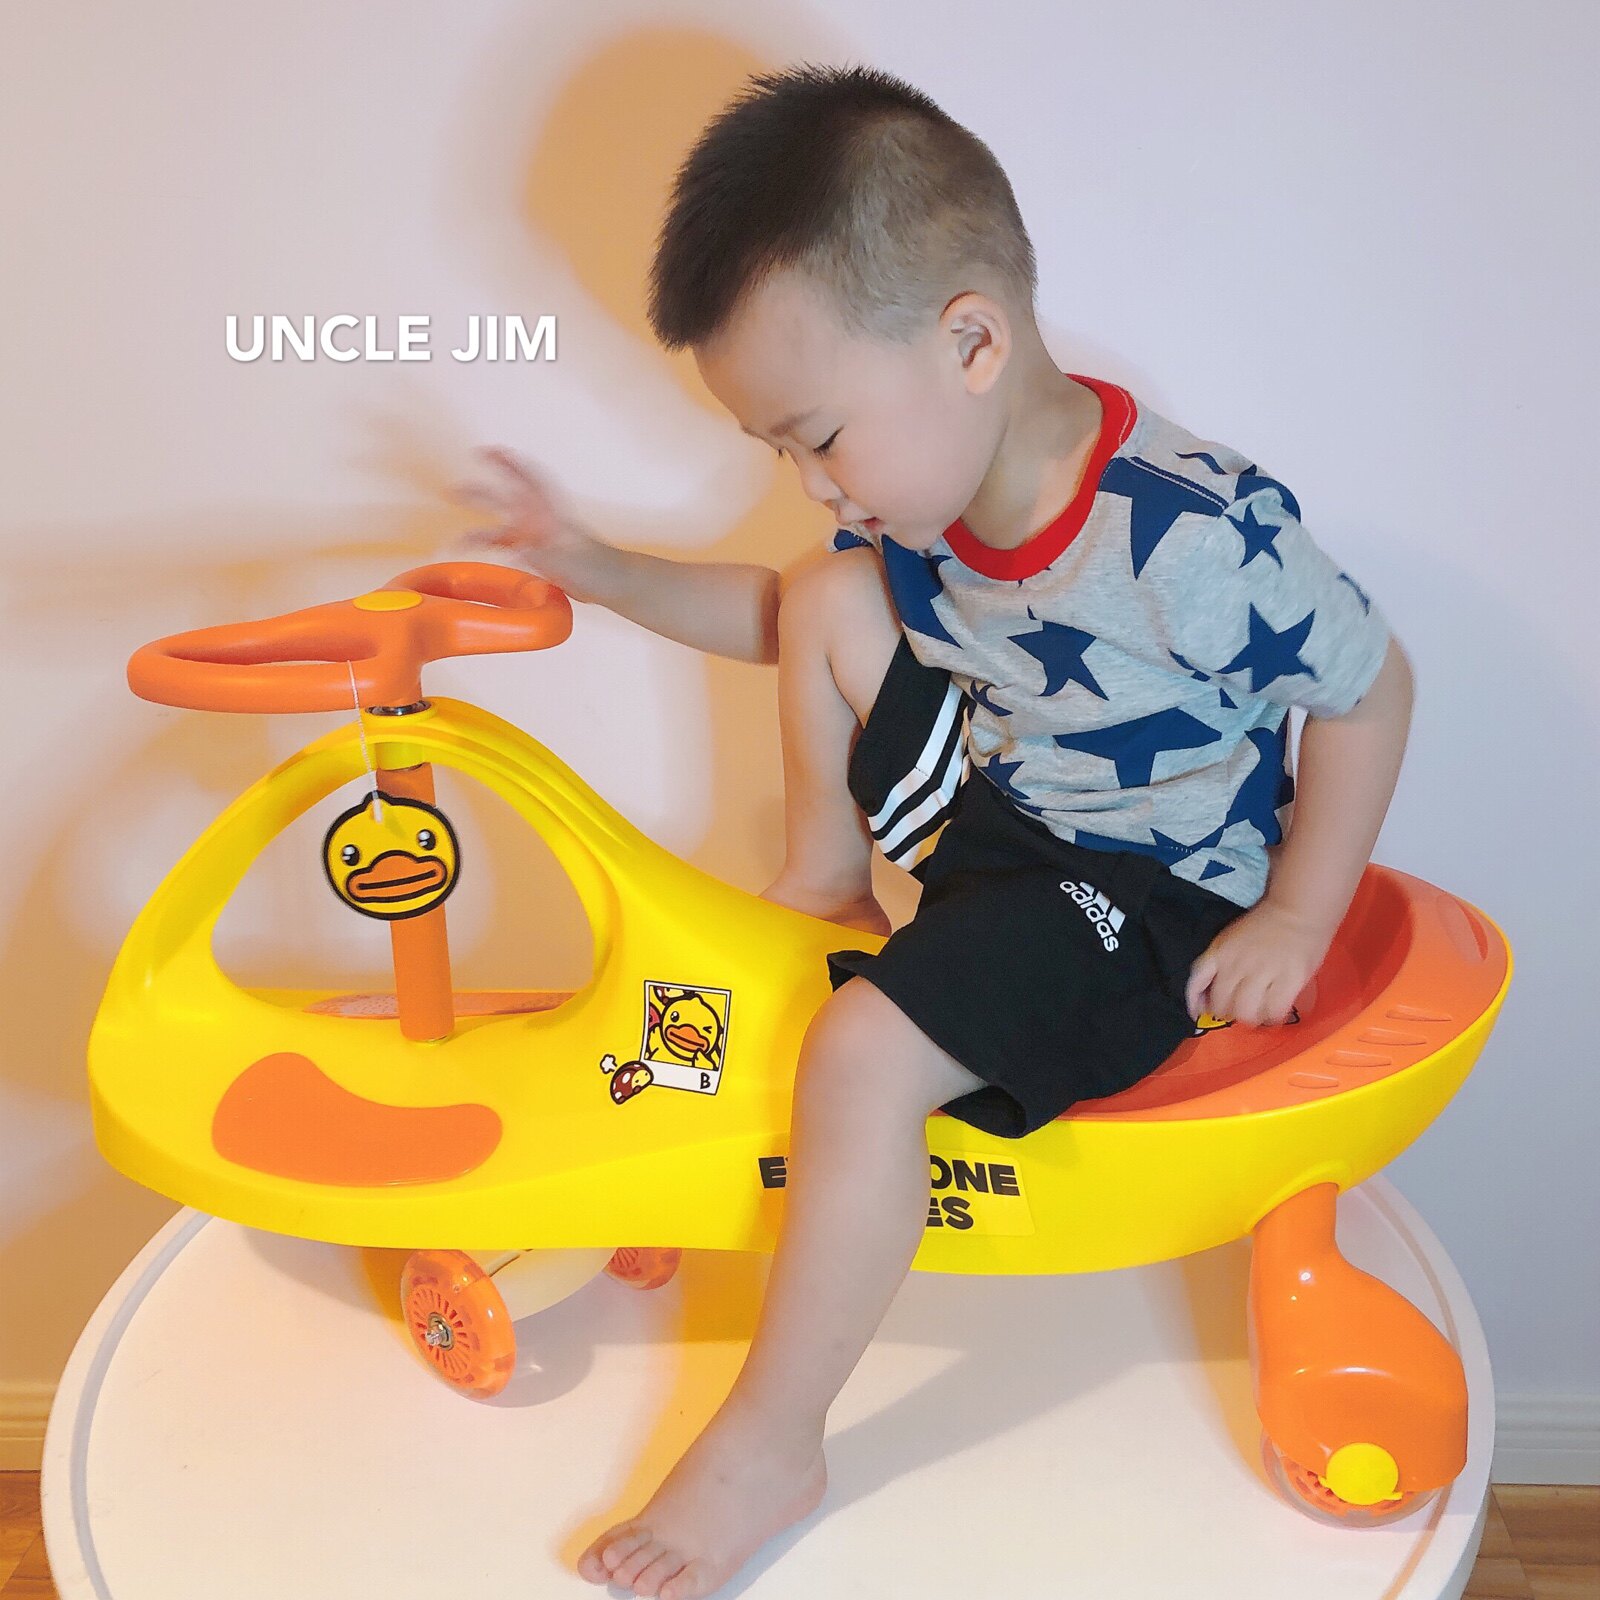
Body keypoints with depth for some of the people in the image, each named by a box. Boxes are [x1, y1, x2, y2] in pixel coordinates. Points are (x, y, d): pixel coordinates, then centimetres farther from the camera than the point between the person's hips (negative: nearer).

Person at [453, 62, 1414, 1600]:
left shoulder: (1197, 533, -29)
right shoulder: (914, 500, -6)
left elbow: (1371, 687, -16)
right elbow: (781, 616, 11)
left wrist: (1294, 922, -15)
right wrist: (599, 571, 1)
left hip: (1150, 896, -7)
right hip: (996, 811, 8)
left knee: (863, 1055, -29)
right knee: (835, 603, -5)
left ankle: (769, 1444, -10)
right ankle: (824, 890, 11)